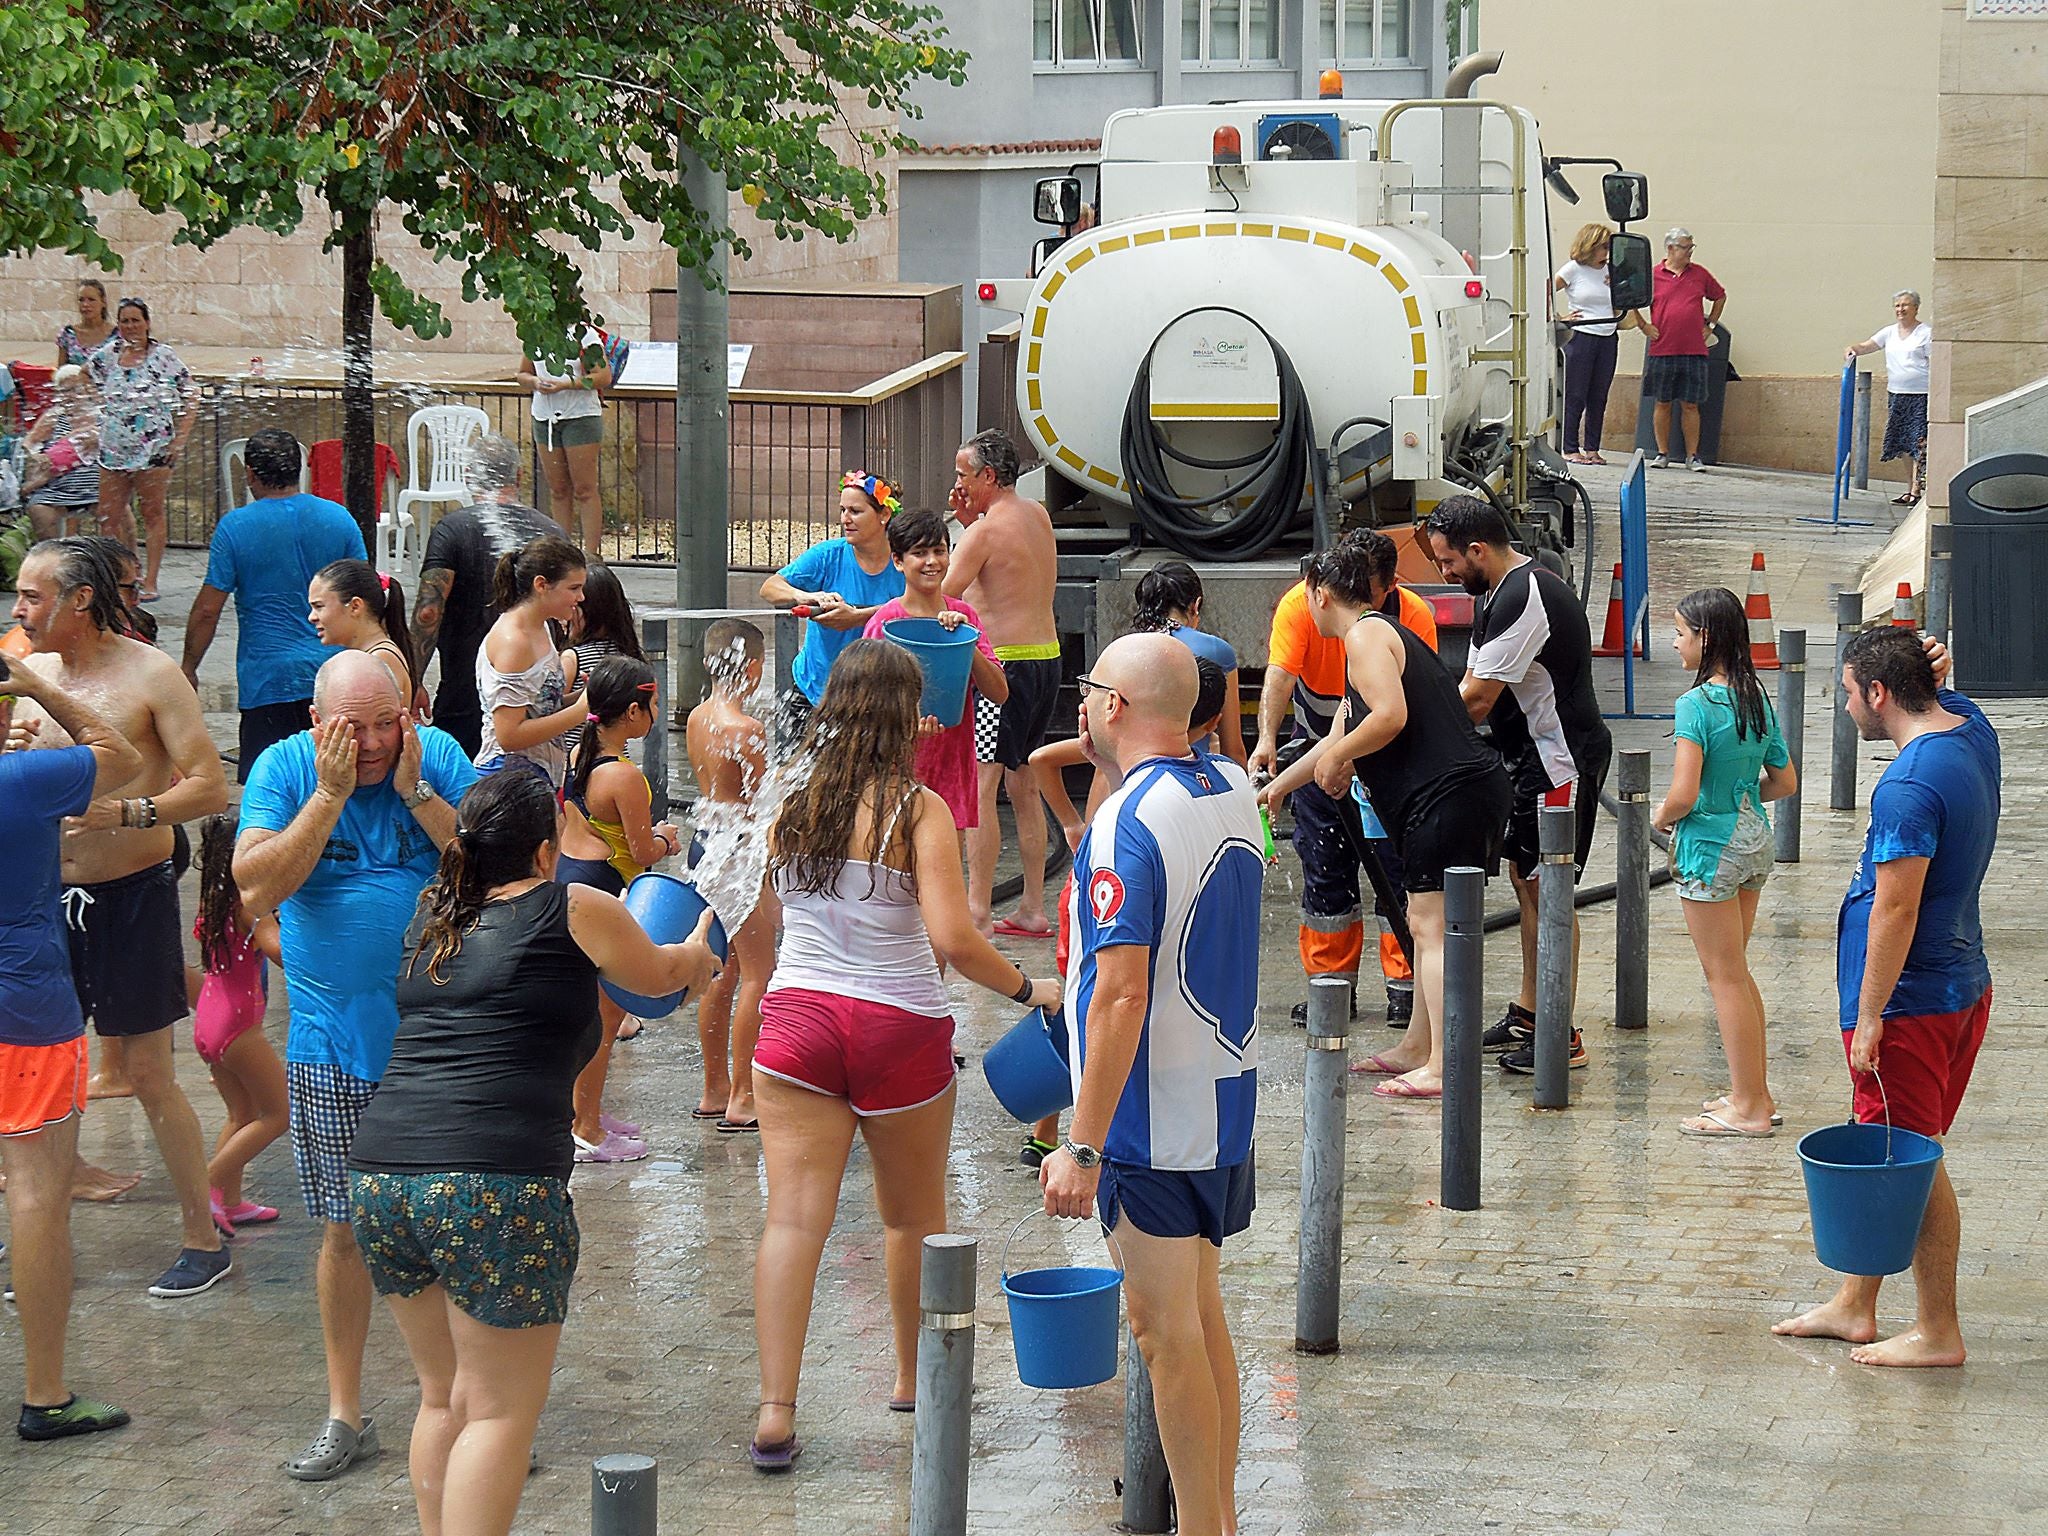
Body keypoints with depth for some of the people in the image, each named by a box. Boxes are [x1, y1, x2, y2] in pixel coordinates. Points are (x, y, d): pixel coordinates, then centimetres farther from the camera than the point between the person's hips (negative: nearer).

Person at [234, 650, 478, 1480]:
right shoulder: (283, 769, -4)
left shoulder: (439, 757, -4)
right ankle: (345, 1414, 20)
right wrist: (330, 794, -20)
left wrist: (414, 790, -19)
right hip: (333, 1045, 0)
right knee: (346, 1229, 7)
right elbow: (257, 885, -16)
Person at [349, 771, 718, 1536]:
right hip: (495, 1185, -6)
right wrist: (698, 950, 47)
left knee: (444, 1396, 20)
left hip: (378, 1176, 6)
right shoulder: (576, 911, 4)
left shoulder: (432, 918, 19)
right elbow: (661, 974, 23)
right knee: (500, 1413, 0)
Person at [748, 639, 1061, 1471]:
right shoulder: (917, 810, -11)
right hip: (899, 1029, -2)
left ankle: (776, 1414, -12)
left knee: (794, 1218, -3)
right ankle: (915, 1380, 35)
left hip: (797, 1020, 3)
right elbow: (953, 939, -19)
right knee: (914, 1216, 19)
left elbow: (771, 925, 10)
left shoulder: (790, 808, 3)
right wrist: (1026, 988, -4)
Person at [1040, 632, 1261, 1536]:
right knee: (1201, 1314, 17)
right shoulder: (1233, 789, 5)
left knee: (1165, 1327, -1)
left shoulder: (1127, 825, -20)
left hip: (1152, 1115, -9)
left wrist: (1082, 1147, -23)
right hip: (1230, 1092, 9)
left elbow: (1122, 996, -24)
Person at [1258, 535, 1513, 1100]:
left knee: (1431, 925, -9)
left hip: (1448, 795, -10)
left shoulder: (1365, 634, -6)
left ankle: (1440, 1069, -11)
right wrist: (1278, 786, 45)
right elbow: (1343, 736, 35)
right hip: (1472, 793, 10)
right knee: (1426, 924, 18)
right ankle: (1417, 1048, 27)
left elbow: (1390, 716, -22)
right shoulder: (1386, 633, 25)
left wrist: (1334, 760, -6)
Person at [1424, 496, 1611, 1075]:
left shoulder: (1526, 597, -22)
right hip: (1529, 756, 11)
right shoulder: (1495, 594, 12)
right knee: (1524, 879, 16)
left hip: (1562, 759, -11)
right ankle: (1526, 1014, 26)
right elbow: (1471, 684, 15)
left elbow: (1476, 700, -21)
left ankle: (1563, 1036, -3)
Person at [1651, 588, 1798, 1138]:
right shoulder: (1758, 701, 5)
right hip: (1755, 840, 8)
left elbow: (1683, 794, -24)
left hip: (1710, 847, -8)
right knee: (1735, 972, 19)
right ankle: (1753, 1092, 23)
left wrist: (1661, 818, -4)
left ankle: (1748, 1106, 6)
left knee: (1725, 976, 1)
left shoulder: (1696, 705, -19)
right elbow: (1785, 782, 12)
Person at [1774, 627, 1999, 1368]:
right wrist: (1927, 671, 4)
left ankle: (1939, 1333, 8)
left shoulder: (1908, 787, -25)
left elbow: (1896, 909, -24)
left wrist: (1870, 1016, -19)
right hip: (1964, 984, 10)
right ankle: (1853, 1306, 28)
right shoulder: (1972, 729, 3)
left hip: (1911, 1001, -10)